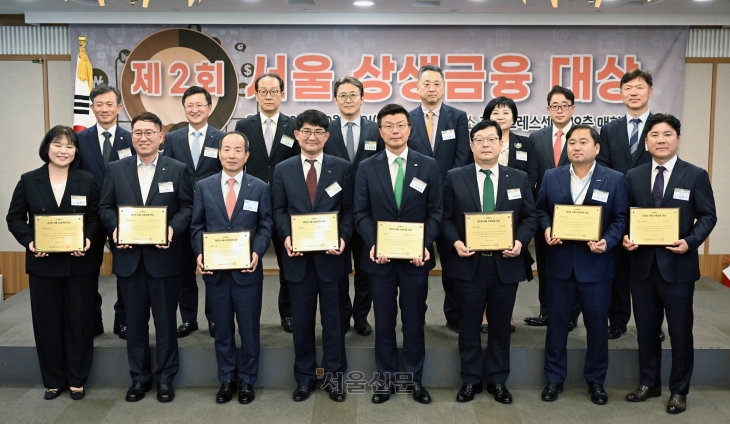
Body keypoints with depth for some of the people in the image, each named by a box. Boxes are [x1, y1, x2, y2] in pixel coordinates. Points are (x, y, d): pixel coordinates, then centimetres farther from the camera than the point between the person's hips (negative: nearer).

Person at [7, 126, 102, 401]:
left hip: (80, 263, 0)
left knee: (79, 321, 6)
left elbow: (97, 217, 1)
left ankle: (77, 379, 21)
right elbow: (14, 218, 4)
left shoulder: (87, 181, 2)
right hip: (43, 263, 1)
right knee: (47, 322, 8)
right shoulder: (28, 181, 3)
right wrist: (29, 241, -13)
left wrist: (89, 239, -18)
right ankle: (53, 380, 23)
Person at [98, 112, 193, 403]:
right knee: (135, 319, 12)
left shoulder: (178, 170, 1)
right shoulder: (116, 169, 8)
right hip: (129, 256, 2)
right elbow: (105, 207, 8)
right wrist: (114, 227, -12)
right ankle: (139, 377, 26)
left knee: (166, 319, 7)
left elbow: (187, 207, -2)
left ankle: (166, 378, 21)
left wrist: (173, 228, -19)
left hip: (164, 256, -2)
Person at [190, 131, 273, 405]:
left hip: (247, 270, -1)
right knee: (222, 329, 12)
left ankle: (247, 380, 24)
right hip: (215, 270, 1)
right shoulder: (203, 186, 5)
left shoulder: (260, 188, 2)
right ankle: (227, 379, 27)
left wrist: (257, 252, -16)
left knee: (249, 328, 8)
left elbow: (266, 226, 0)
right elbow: (197, 226, 5)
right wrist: (199, 253, -11)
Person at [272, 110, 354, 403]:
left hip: (331, 255, -1)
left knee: (333, 318, 8)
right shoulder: (283, 170, 7)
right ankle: (305, 377, 26)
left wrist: (343, 238, -14)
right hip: (298, 256, 1)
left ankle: (334, 376, 24)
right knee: (302, 320, 11)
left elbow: (349, 209, 1)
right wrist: (286, 237, -11)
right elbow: (279, 210, 6)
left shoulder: (342, 168, 2)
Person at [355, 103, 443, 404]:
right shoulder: (367, 168, 3)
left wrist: (425, 245, -13)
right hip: (380, 257, 0)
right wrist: (373, 245, -14)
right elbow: (361, 213, 1)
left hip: (416, 256, 0)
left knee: (414, 320, 10)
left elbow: (435, 211, 1)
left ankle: (414, 379, 25)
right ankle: (386, 379, 23)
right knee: (384, 320, 10)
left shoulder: (429, 166, 2)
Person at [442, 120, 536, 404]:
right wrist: (455, 242, -16)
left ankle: (498, 380, 27)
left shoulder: (519, 179, 6)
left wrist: (520, 242, -11)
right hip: (468, 263, -1)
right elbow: (445, 218, 1)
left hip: (505, 264, 1)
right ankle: (471, 380, 25)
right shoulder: (454, 178, 2)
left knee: (501, 326, 12)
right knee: (469, 326, 9)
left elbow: (530, 217, 6)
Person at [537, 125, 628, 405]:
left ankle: (596, 380, 28)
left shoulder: (614, 179, -2)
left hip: (595, 264, -1)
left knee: (597, 325, 9)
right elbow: (541, 209, 10)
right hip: (560, 262, 2)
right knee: (557, 322, 10)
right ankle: (554, 378, 25)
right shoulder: (551, 177, 4)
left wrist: (607, 241, -18)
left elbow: (621, 218, -1)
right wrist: (547, 229, -10)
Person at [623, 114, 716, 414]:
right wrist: (625, 237, -10)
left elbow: (707, 216, -2)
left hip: (677, 265, -3)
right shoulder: (633, 176, 6)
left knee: (680, 332, 7)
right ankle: (649, 384, 30)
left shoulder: (696, 175, -2)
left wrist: (690, 241, -18)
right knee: (646, 330, 13)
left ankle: (679, 390, 23)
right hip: (643, 265, 3)